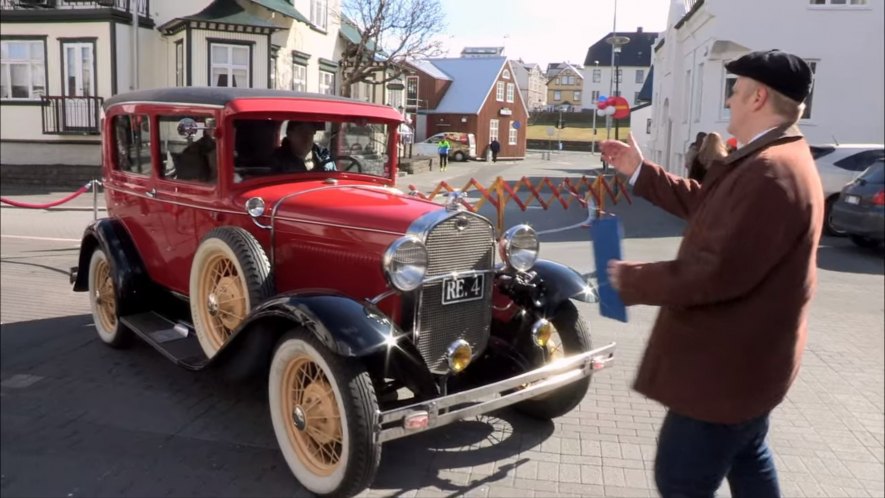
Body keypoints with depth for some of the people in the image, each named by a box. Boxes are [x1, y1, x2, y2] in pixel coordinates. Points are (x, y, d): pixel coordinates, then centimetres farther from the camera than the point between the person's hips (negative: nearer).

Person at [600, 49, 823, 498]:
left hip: (727, 362, -11)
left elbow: (717, 273, -32)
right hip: (747, 352, 11)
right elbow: (706, 204, 16)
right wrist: (639, 171, 15)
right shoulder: (775, 159, 9)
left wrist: (632, 280, -19)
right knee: (746, 457, 27)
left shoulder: (770, 171, -28)